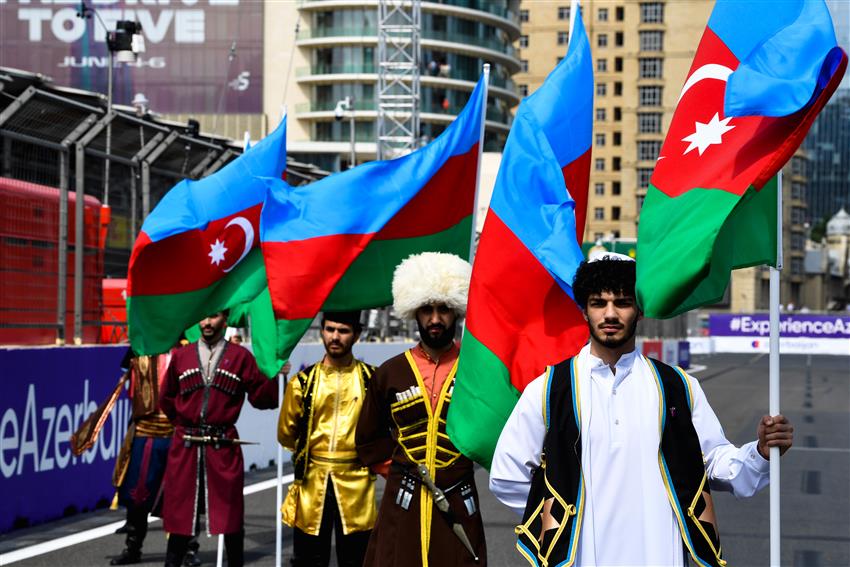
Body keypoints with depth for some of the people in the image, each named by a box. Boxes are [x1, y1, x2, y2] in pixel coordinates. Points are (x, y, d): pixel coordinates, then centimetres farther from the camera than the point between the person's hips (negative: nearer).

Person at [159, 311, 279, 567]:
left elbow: (261, 398, -1)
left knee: (230, 516, 4)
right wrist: (184, 423, 11)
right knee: (180, 515, 6)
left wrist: (276, 374, -14)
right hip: (185, 449, 1)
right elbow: (167, 400, 19)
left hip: (224, 448, -1)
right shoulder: (181, 356, 9)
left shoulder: (240, 357, 3)